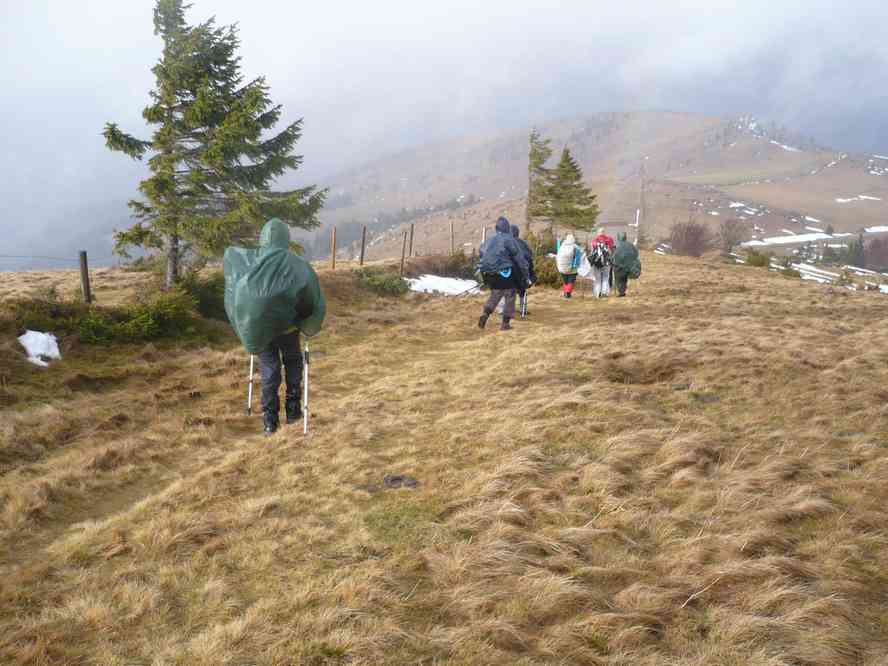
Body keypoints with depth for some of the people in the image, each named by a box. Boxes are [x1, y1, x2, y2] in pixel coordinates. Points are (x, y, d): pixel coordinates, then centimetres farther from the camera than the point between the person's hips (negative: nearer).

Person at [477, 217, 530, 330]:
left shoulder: (489, 240, 11)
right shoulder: (509, 239, -7)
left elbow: (481, 254, 16)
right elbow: (519, 257, -8)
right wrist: (525, 273, -1)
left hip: (489, 273, 6)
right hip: (505, 273, -6)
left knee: (495, 294, 22)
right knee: (509, 296, 9)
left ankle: (485, 313, -1)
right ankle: (505, 323, 8)